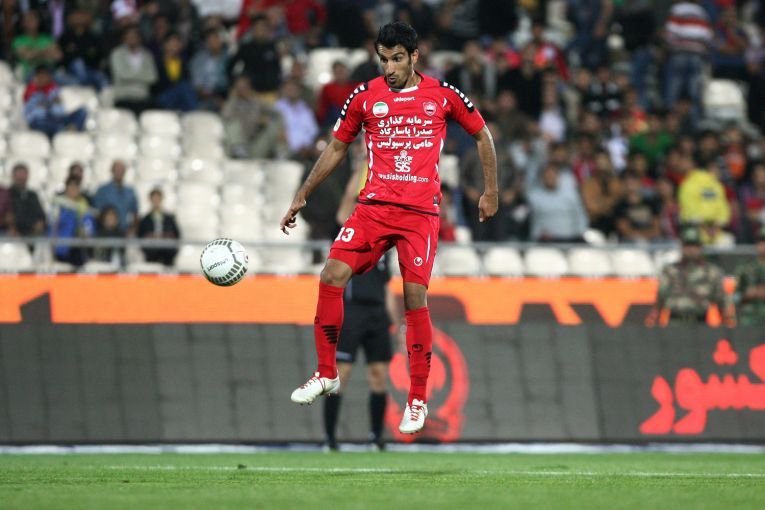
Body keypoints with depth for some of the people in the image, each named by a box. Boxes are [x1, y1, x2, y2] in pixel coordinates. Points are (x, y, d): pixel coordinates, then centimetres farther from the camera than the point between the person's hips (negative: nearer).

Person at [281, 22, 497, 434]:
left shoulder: (443, 95, 3)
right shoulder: (364, 97, 6)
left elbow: (482, 136, 16)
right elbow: (337, 148, 17)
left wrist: (490, 191, 13)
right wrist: (302, 196, 15)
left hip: (421, 212, -2)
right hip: (374, 205, 2)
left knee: (415, 298, -8)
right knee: (332, 276, -15)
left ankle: (418, 399, 4)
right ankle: (326, 374, 0)